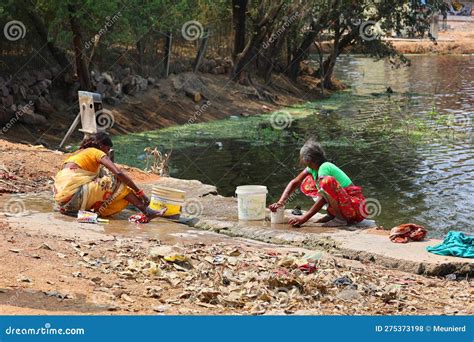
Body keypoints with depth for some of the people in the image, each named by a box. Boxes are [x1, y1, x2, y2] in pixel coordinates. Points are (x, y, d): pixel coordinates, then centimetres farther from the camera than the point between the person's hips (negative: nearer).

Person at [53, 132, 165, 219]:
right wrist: (139, 192, -4)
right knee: (115, 182, -1)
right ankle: (146, 211, -4)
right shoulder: (97, 153, 2)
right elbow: (119, 173, -9)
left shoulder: (80, 152, 27)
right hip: (73, 194, -8)